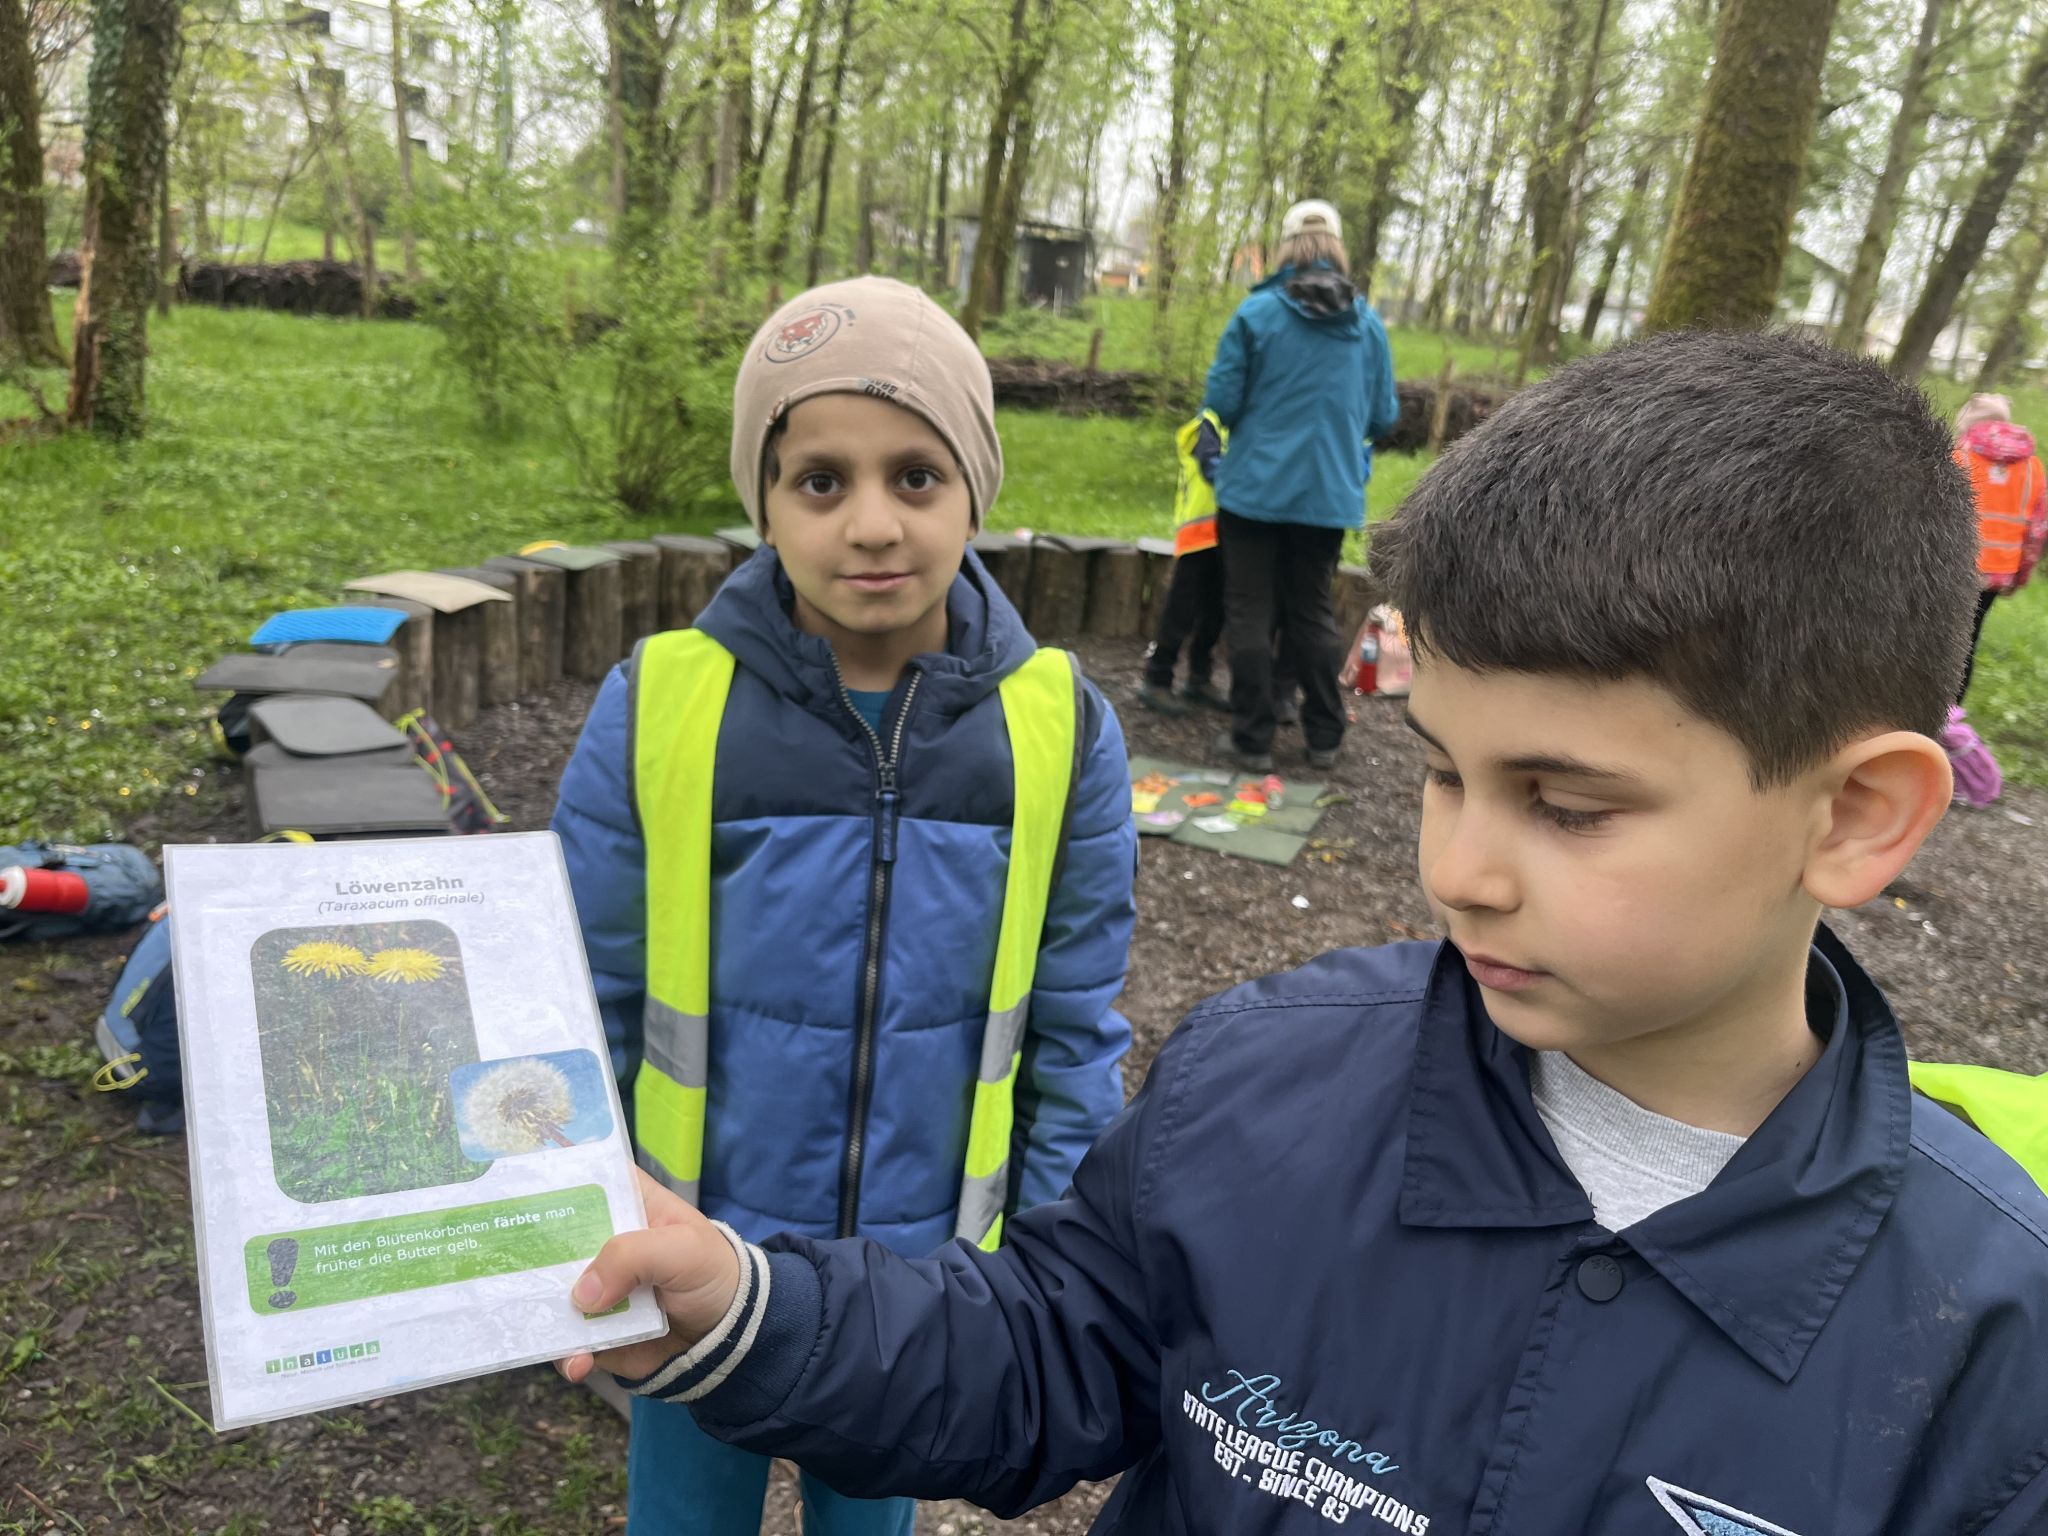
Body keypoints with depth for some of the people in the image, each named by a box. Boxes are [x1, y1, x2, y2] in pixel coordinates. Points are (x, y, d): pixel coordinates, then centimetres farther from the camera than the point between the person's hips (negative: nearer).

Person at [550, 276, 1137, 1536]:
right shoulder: (657, 708, -17)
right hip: (697, 1262, 0)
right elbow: (586, 1009, -6)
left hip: (926, 1271, 1)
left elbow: (1074, 1040, -5)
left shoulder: (1059, 730, -14)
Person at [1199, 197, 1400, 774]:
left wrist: (1214, 443, 14)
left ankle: (1252, 740, 7)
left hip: (1256, 488, -3)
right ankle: (1324, 738, 19)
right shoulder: (1369, 324, 2)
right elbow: (1384, 417, 6)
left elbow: (1221, 401, -7)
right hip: (1330, 493, 3)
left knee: (1251, 613, 5)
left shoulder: (1257, 313, -8)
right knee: (1314, 613, 14)